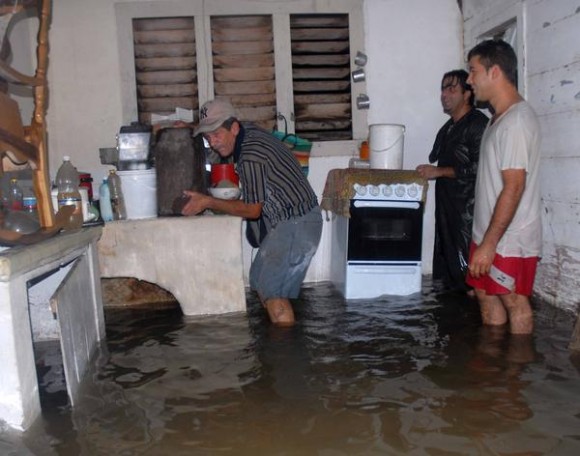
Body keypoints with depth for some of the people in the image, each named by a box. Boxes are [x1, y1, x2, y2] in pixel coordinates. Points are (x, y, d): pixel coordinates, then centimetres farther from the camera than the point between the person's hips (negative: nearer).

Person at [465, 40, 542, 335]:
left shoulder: (517, 120, -19)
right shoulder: (500, 117, 11)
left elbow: (514, 187, -24)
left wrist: (489, 244, -24)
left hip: (510, 239, -10)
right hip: (489, 234, 10)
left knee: (514, 303, 3)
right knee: (486, 294, 18)